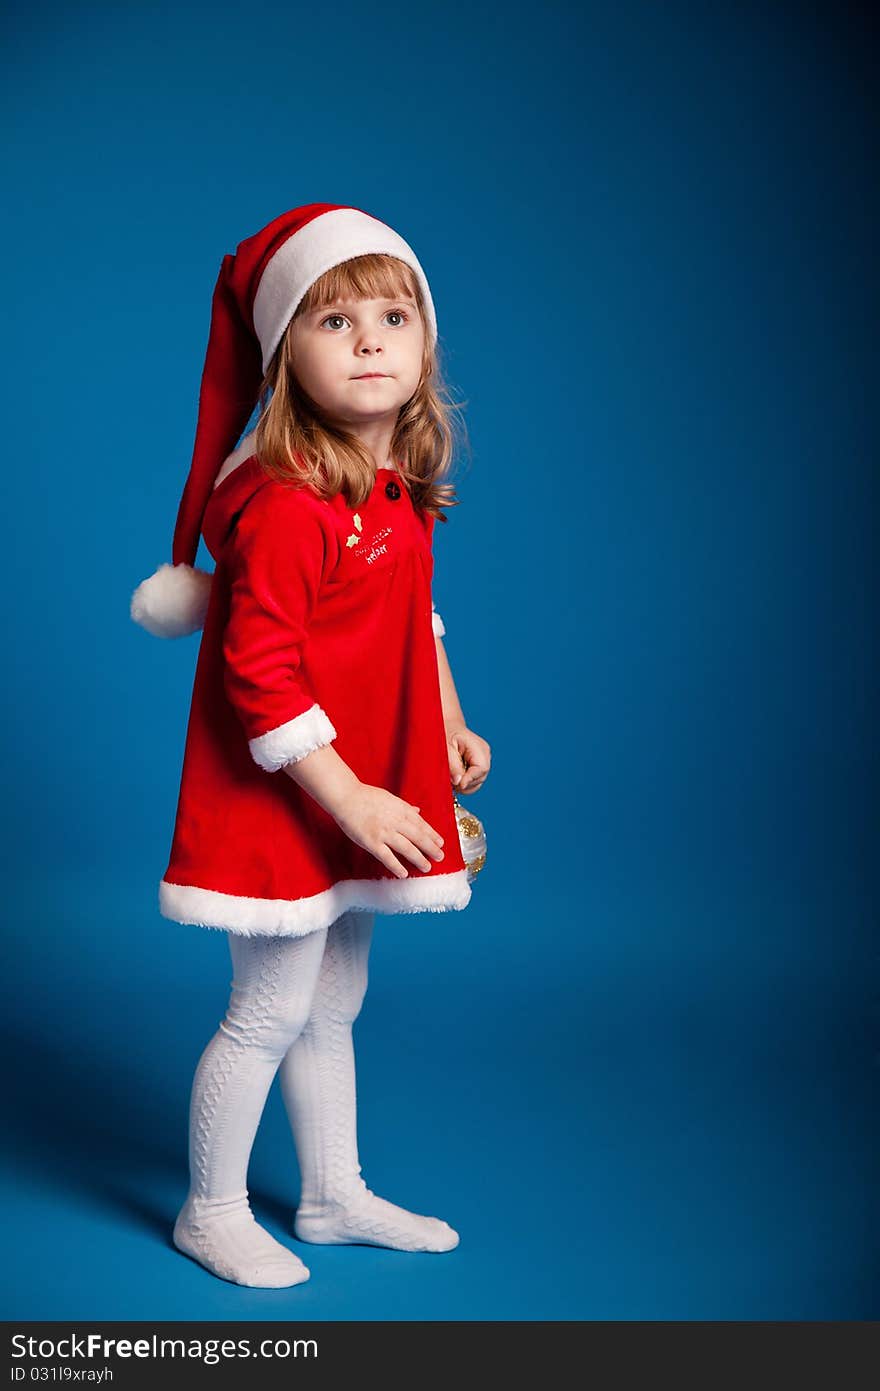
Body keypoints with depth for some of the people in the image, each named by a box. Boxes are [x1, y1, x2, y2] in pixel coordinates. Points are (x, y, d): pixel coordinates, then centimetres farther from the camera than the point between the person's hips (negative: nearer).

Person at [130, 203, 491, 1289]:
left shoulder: (401, 494, 4)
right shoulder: (285, 507, -24)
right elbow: (260, 678, -25)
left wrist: (450, 728, 15)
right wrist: (350, 800, -24)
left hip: (369, 800, 8)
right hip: (283, 799, -8)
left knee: (333, 1004, 20)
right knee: (271, 1012, 3)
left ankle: (334, 1196, 37)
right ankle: (211, 1215, 24)